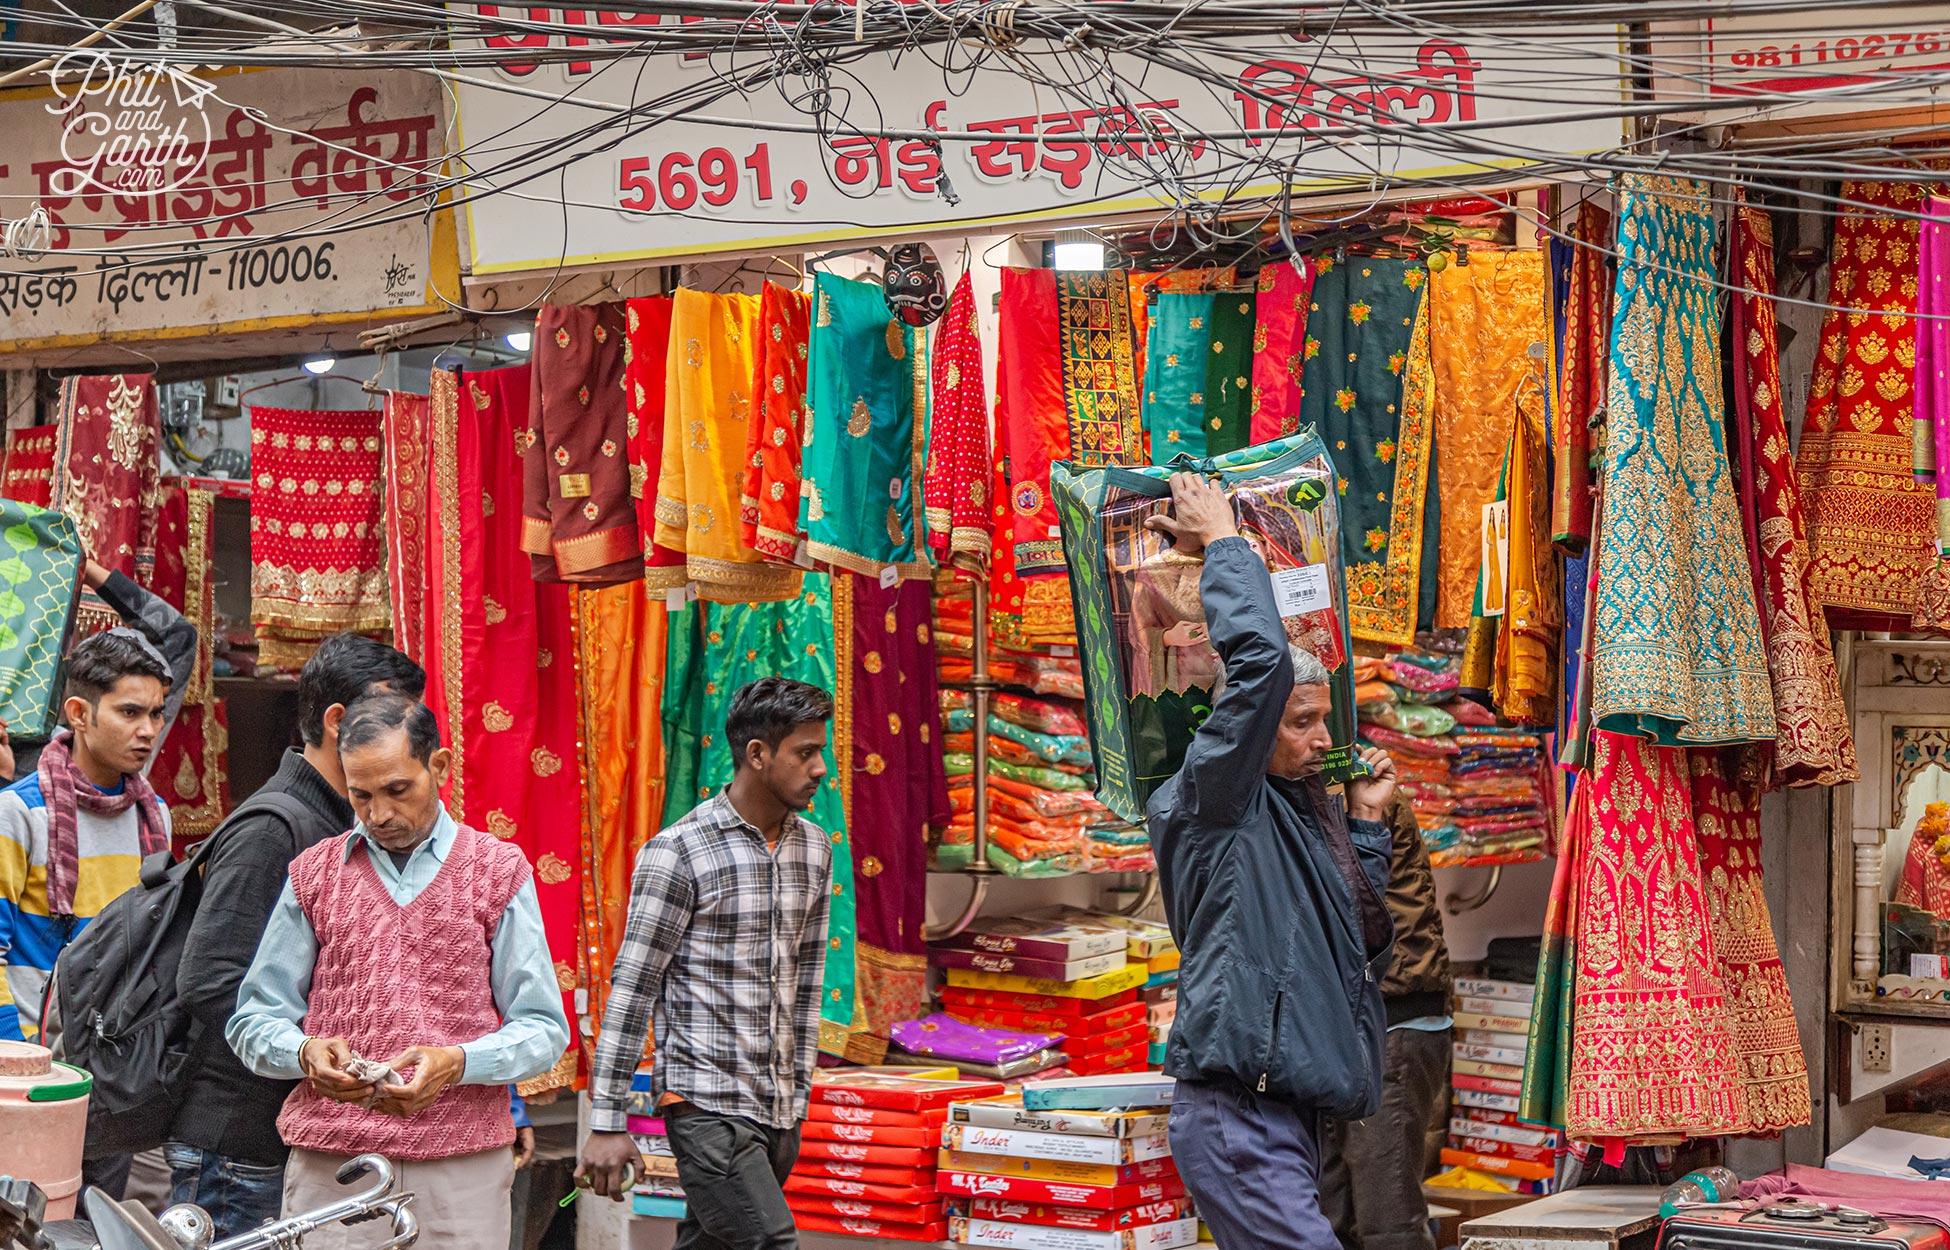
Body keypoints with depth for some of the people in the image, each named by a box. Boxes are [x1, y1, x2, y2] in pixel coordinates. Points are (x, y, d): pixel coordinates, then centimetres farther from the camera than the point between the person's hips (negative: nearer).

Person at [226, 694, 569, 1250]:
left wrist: (456, 1062, -15)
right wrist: (306, 1052, -10)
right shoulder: (313, 875, 12)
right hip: (328, 1165, 1)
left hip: (463, 1168, -1)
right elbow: (253, 1022, 11)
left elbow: (544, 1030, 2)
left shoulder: (501, 871, 7)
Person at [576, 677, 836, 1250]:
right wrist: (607, 1122, -9)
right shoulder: (677, 853, -10)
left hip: (777, 1112, 7)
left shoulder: (814, 849, 10)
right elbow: (633, 987, -9)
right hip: (707, 1105, -6)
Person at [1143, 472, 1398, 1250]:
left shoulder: (1302, 814, 20)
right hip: (1237, 1113, -9)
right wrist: (1222, 542, -5)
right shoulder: (1217, 800, -5)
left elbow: (1358, 942, 27)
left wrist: (1366, 821, 23)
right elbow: (1260, 662, -16)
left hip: (1286, 1114, 9)